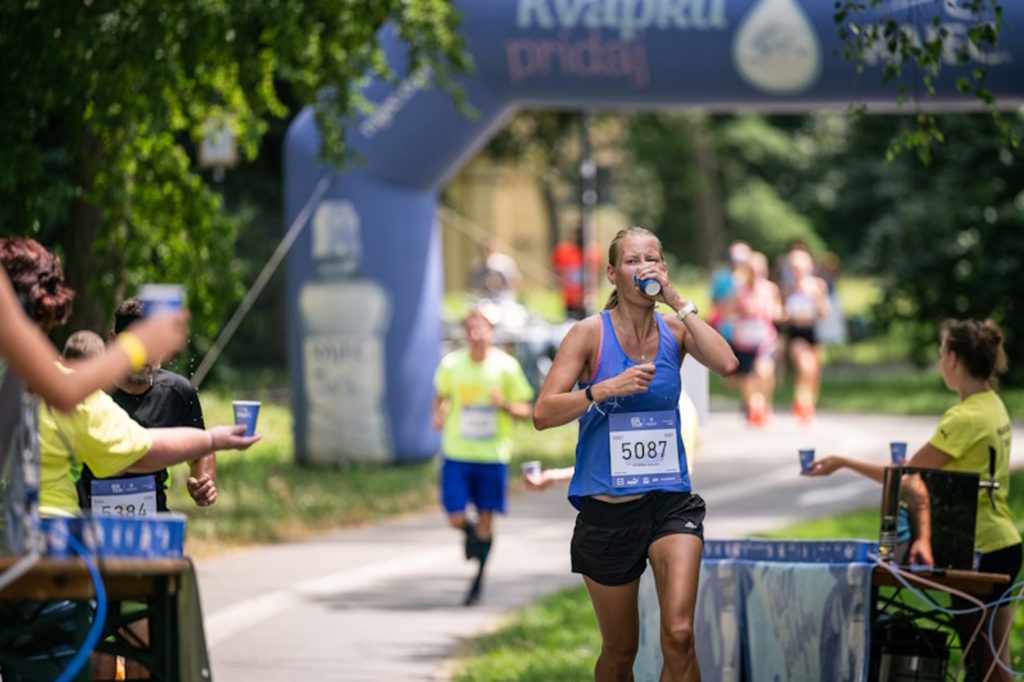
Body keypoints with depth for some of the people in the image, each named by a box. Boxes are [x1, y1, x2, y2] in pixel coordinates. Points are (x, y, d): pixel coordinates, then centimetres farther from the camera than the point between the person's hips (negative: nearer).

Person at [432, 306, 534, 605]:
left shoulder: (506, 366, -4)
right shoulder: (451, 365, 0)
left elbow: (525, 411, 3)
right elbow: (442, 396, 19)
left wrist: (505, 405, -18)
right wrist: (439, 415, -3)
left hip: (493, 455, -1)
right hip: (457, 454, 1)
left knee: (485, 522, 2)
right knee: (456, 519, -7)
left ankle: (478, 582, 21)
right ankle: (471, 531, 31)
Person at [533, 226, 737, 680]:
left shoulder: (675, 330, 3)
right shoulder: (590, 334, -5)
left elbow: (726, 365, -17)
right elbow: (543, 414, -12)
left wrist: (677, 302, -15)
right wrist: (608, 388, -24)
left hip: (670, 501, 1)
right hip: (606, 508, -1)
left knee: (679, 634, -20)